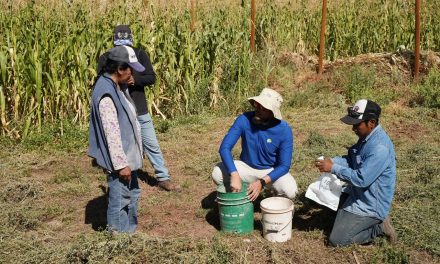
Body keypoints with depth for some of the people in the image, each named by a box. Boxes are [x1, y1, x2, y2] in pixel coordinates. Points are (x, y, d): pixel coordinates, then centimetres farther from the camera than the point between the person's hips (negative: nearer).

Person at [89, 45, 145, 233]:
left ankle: (130, 231, 37)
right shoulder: (106, 93, -24)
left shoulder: (117, 87, 7)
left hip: (127, 156, 10)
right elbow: (111, 133, -25)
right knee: (120, 201, 3)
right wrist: (121, 164, -22)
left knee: (132, 195, 22)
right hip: (119, 161, -10)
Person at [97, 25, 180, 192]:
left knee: (152, 145, 6)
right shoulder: (105, 58, -4)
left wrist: (134, 80, -24)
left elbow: (152, 78, -6)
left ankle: (163, 178, 15)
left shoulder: (140, 54, -2)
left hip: (139, 110, 1)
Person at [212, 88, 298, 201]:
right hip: (247, 167, 1)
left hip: (272, 170, -1)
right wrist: (235, 175, -42)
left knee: (290, 191, -29)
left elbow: (284, 166, -20)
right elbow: (225, 148, -27)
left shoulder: (284, 130, -22)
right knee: (217, 174, -25)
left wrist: (262, 182, -34)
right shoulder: (244, 120, -21)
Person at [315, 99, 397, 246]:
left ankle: (379, 227, 3)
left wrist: (333, 168, -25)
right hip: (358, 194, 10)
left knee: (336, 240, -8)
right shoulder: (366, 137, 0)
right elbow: (352, 159, 12)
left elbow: (362, 179, -31)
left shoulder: (380, 148, -30)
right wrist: (333, 161, -6)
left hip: (370, 205, -10)